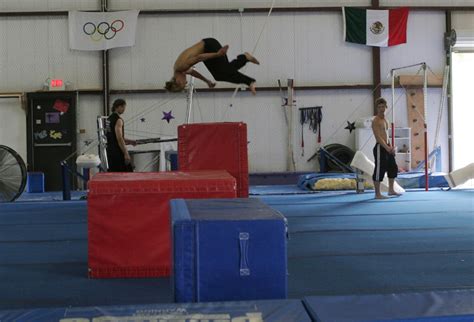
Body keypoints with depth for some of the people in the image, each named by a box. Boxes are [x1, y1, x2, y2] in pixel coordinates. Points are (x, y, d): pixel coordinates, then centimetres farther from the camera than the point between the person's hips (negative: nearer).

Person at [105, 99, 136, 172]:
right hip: (118, 152, -9)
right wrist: (126, 154, -22)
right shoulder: (118, 120, -14)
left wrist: (129, 141, 19)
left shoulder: (109, 119, 15)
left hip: (110, 150, 9)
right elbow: (119, 139, -21)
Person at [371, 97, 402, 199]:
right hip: (380, 148, -9)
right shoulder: (375, 121, -11)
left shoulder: (385, 120, 17)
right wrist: (387, 148, -24)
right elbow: (378, 137, -19)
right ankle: (377, 194, 0)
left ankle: (391, 190, 25)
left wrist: (390, 147, 9)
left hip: (387, 147, 9)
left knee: (393, 168, 14)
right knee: (379, 170, -6)